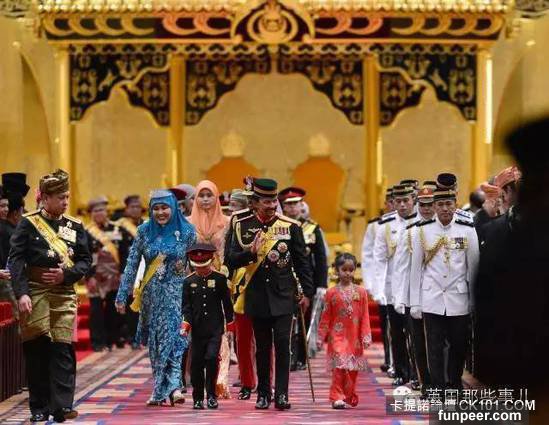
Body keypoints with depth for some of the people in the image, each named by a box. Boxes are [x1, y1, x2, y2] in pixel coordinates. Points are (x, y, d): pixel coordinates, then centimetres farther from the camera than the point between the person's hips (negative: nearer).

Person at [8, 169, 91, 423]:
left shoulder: (75, 227, 11)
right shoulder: (28, 224, 2)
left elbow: (85, 261, 11)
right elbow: (16, 261, -4)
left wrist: (66, 275, -9)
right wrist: (21, 294, -16)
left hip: (64, 295, 2)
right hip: (34, 294, -2)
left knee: (63, 349, -6)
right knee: (36, 350, 0)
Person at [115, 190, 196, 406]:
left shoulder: (186, 231, -1)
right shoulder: (144, 230, 4)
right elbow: (132, 264, 5)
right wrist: (122, 295, 1)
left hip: (177, 293, -3)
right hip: (151, 294, 3)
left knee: (174, 336, -15)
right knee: (155, 341, 5)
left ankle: (173, 385, -21)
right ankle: (165, 388, 11)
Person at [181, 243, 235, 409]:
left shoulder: (220, 279, 1)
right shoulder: (189, 282, 4)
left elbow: (227, 302, 7)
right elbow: (186, 305, 3)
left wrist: (230, 324, 10)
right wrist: (186, 323, -12)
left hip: (215, 327, -2)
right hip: (197, 329, 2)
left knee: (211, 358, -14)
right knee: (196, 363, 3)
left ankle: (211, 395, -1)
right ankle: (198, 398, 14)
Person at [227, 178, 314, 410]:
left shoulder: (291, 226, 0)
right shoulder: (243, 226, 2)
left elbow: (302, 262, 5)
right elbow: (232, 261, -1)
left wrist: (307, 292, 2)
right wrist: (250, 252, -20)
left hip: (283, 295, -1)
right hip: (257, 296, 1)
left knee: (282, 343, -8)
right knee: (262, 346, 7)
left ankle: (281, 394, -5)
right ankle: (263, 394, 16)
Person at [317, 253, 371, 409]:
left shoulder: (361, 292, 3)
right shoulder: (332, 293, 1)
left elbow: (365, 316, 3)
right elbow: (326, 317, 4)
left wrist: (366, 336, -3)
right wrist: (321, 337, 2)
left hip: (355, 337, 2)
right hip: (337, 335, -2)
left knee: (353, 368, 10)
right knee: (339, 366, -13)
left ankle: (350, 396, 25)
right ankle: (337, 397, -11)